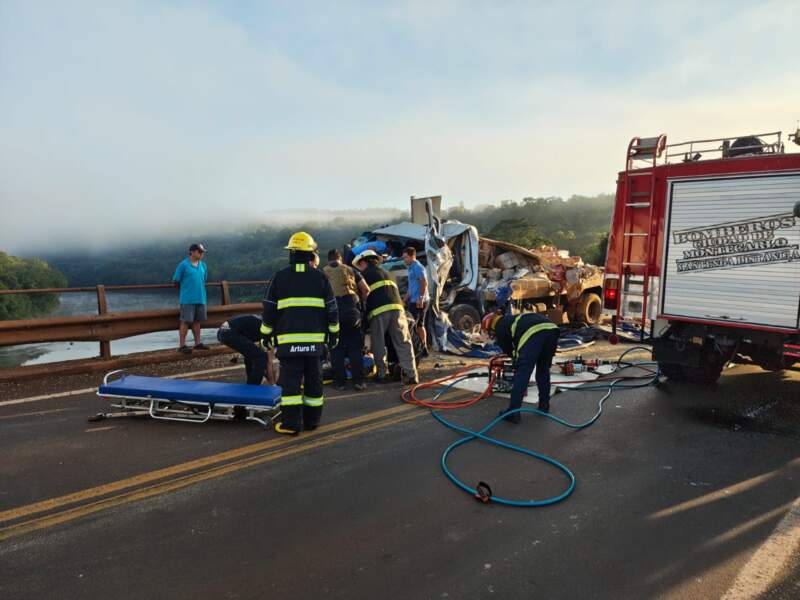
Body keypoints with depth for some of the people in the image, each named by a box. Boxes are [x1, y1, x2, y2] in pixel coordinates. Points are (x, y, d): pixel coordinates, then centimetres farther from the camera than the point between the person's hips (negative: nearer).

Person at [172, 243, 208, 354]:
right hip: (187, 299, -5)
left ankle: (197, 343, 18)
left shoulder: (203, 265, 9)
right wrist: (185, 289, 9)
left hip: (200, 298, 5)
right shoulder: (183, 265, -8)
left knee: (197, 321, 11)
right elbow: (175, 281, -2)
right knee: (186, 321, -3)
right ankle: (182, 345, 3)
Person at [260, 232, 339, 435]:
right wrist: (334, 332, 17)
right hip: (315, 338, 2)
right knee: (313, 379, 10)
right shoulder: (320, 277, 6)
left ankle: (291, 423, -1)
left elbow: (269, 308, 3)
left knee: (290, 380, 1)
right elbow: (332, 308, 8)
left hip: (289, 338, -2)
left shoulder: (280, 276, 2)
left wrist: (266, 333, 12)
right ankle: (312, 420, 18)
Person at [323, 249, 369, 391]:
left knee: (336, 347, 9)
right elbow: (366, 290, 10)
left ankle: (339, 380, 9)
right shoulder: (350, 270, 15)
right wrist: (360, 301, 25)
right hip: (351, 309, 0)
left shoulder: (322, 272, 14)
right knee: (355, 347, 6)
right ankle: (358, 380, 2)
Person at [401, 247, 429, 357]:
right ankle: (424, 348, 19)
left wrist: (420, 298, -26)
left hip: (418, 301, -10)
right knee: (420, 324, 13)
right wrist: (405, 299, 25)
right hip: (414, 301, 10)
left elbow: (424, 283, -22)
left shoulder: (417, 267, -11)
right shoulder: (411, 268, 20)